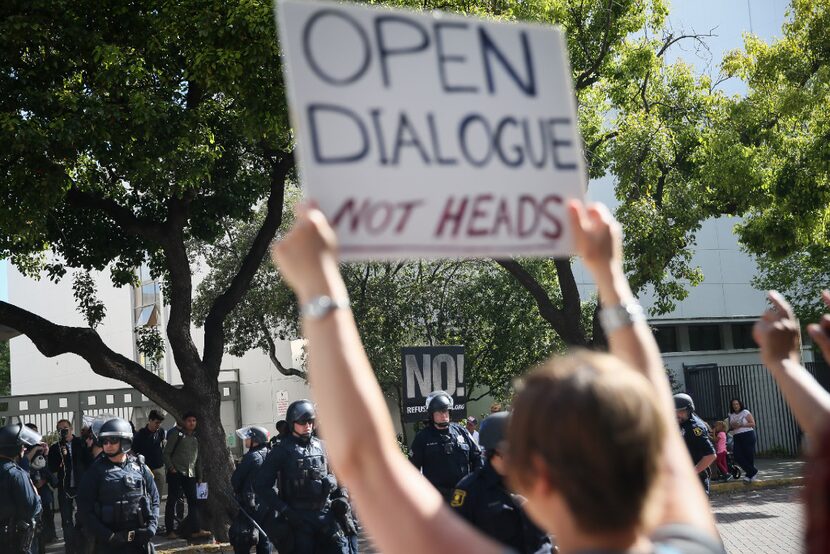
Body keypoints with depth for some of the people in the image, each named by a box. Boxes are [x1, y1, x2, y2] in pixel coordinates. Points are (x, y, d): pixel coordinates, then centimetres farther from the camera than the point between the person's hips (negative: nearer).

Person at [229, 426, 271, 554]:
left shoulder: (252, 457, -16)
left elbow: (235, 480, -10)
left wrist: (238, 491, 10)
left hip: (251, 505, -8)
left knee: (241, 543, -3)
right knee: (264, 543, 12)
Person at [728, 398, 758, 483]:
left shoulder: (745, 412, 0)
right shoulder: (731, 415, 15)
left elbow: (753, 424, -6)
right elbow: (730, 427, 22)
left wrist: (741, 425, -14)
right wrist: (732, 426, -2)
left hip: (747, 435, -5)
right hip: (736, 437, 5)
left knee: (749, 456, -5)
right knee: (738, 456, -9)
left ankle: (749, 474, 7)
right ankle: (753, 472, -1)